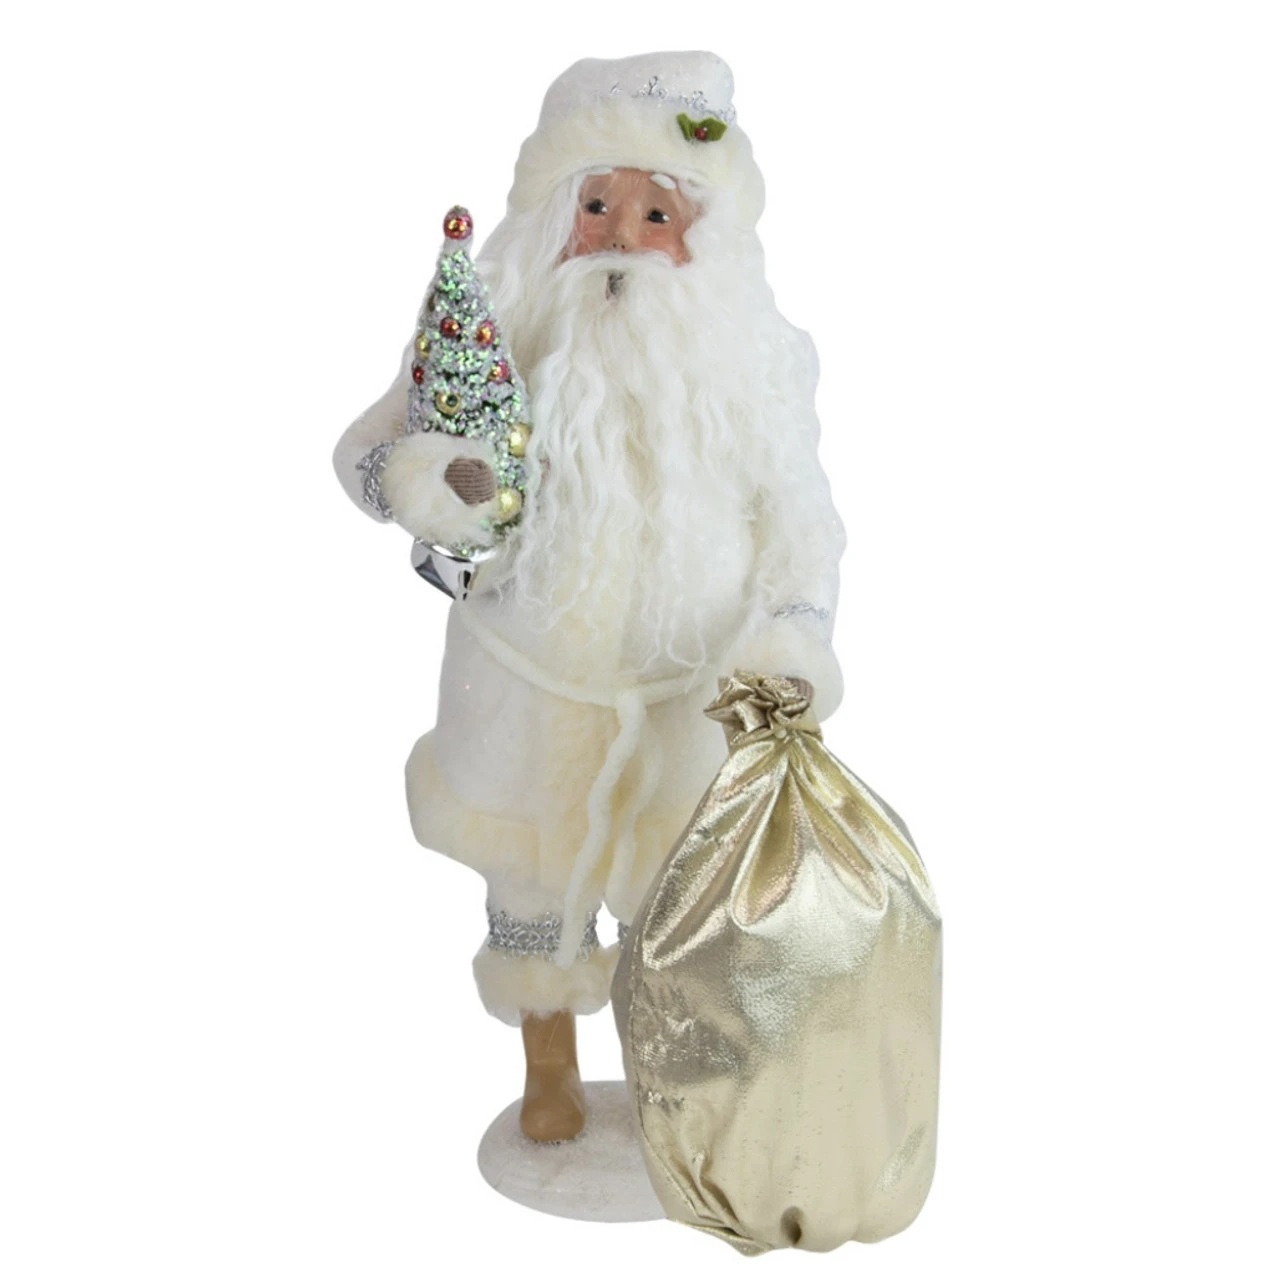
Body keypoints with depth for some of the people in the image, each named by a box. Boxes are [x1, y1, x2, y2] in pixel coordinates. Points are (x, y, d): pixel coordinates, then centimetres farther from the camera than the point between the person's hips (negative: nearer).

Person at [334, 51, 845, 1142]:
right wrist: (424, 481, -30)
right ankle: (550, 1067, 47)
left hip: (689, 687, 0)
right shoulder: (504, 343, -11)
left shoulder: (745, 363, -8)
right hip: (534, 678, 0)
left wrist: (791, 644, -15)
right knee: (532, 876, 18)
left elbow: (798, 521, -2)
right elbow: (366, 450, -7)